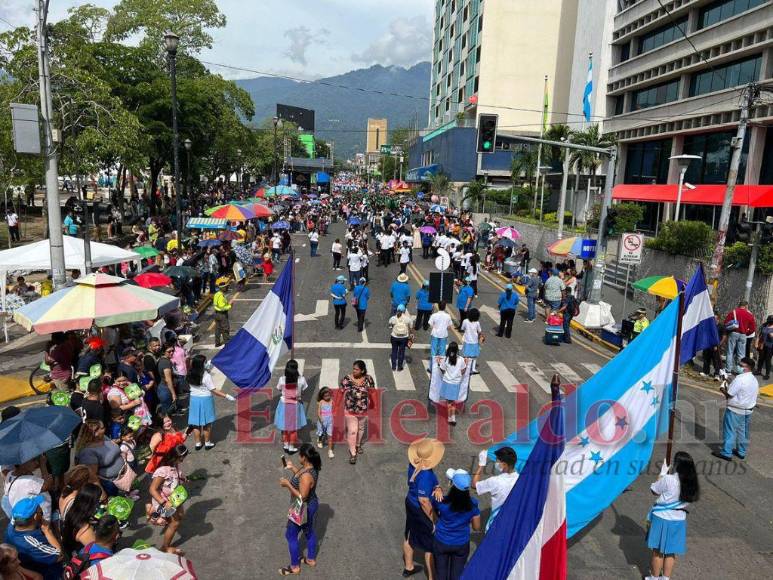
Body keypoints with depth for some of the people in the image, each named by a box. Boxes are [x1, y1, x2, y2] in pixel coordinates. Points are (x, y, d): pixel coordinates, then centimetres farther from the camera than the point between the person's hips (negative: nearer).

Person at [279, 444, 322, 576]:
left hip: (303, 509, -9)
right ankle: (311, 559, 46)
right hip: (310, 505, 9)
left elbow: (302, 497, -31)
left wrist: (288, 484, -26)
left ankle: (295, 567, 30)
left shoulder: (307, 475, -37)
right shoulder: (310, 467, -8)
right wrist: (292, 468, 4)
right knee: (309, 532, 26)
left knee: (290, 536, 12)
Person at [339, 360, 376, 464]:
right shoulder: (347, 379, -17)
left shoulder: (368, 379, -11)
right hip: (350, 409, -3)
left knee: (361, 428, 23)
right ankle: (352, 453, 11)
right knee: (352, 431, -3)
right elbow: (342, 392, -7)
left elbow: (372, 392, 4)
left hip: (363, 410, 3)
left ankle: (358, 445, 48)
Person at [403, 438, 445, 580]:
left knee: (409, 536, 27)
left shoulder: (413, 463, -12)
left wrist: (436, 487, -29)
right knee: (431, 546, 12)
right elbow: (424, 500, -29)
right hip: (422, 510, -8)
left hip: (410, 503, 8)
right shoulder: (425, 475, -35)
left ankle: (408, 567, 50)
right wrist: (433, 520, -18)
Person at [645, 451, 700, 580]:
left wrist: (663, 473, 3)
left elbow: (654, 490, -7)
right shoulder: (691, 483, -6)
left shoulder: (668, 479, -23)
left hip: (662, 519, -5)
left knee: (658, 551, 11)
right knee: (671, 552, 18)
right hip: (679, 520, 5)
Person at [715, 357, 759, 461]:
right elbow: (755, 394, 14)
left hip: (735, 410, -8)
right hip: (748, 410, 8)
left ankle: (726, 453, 7)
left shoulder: (739, 379, -24)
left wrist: (723, 390, -1)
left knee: (730, 431, 2)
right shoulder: (754, 380, 4)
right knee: (743, 432, 19)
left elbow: (729, 395, -22)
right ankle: (741, 452, 30)